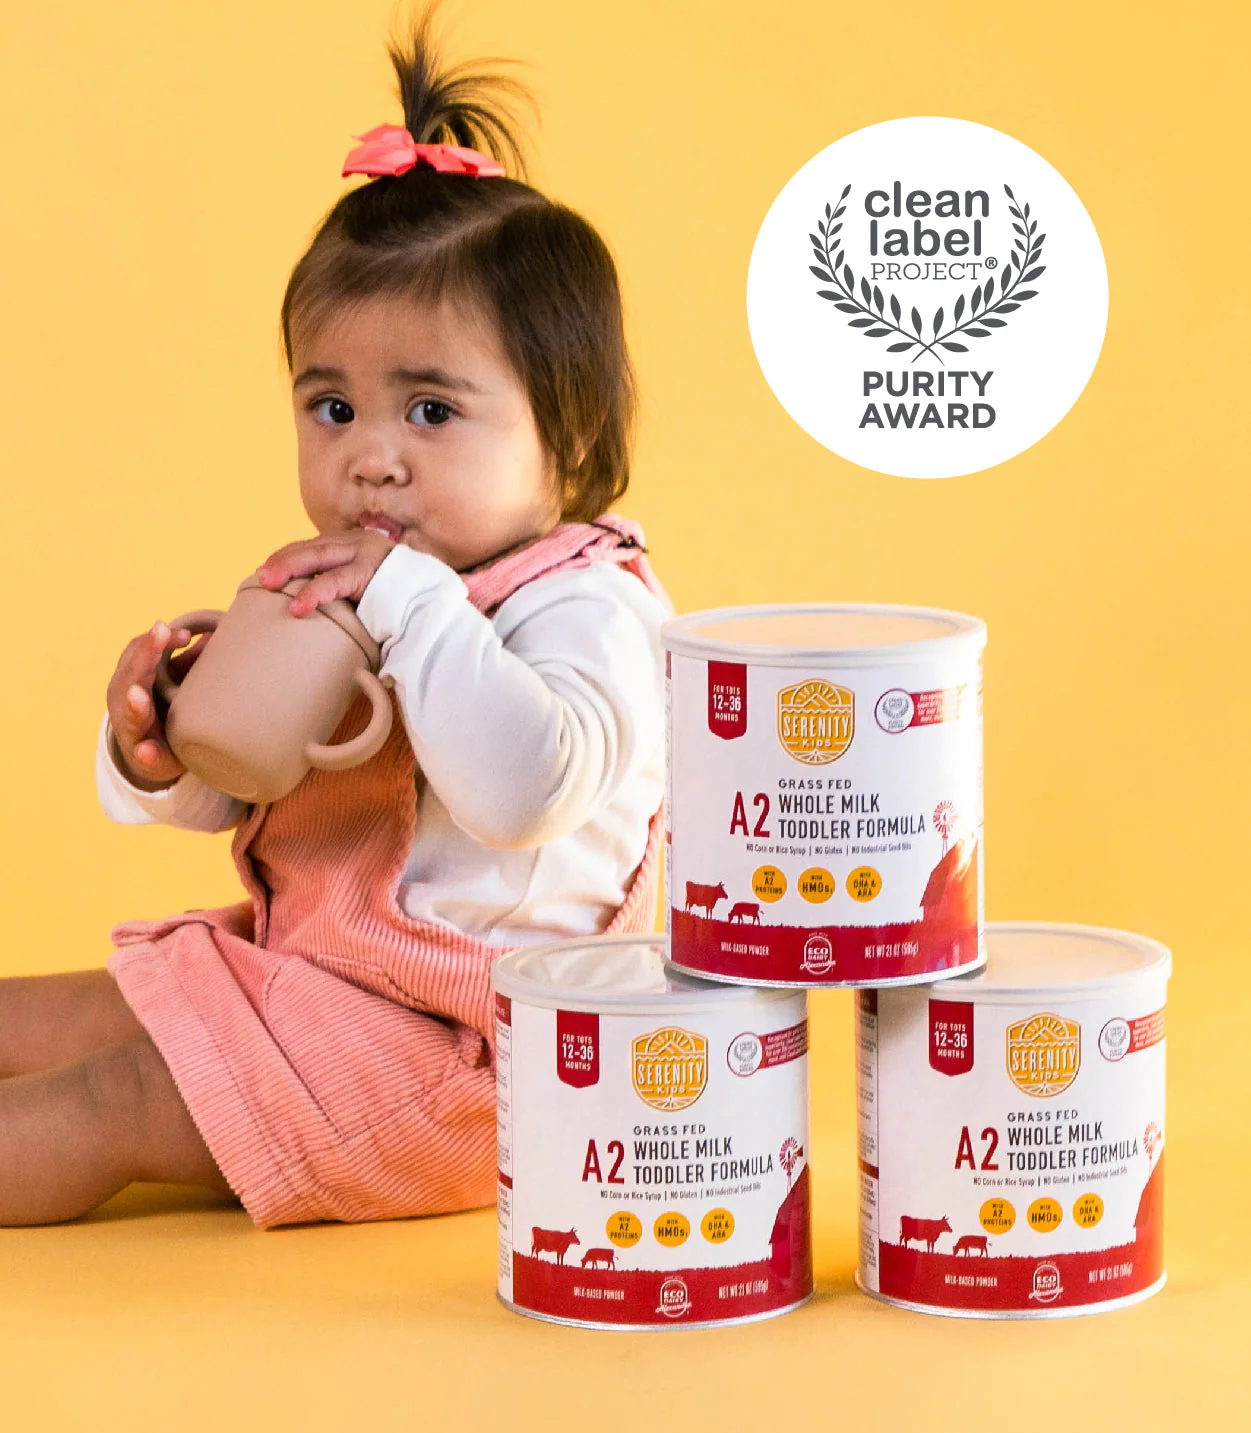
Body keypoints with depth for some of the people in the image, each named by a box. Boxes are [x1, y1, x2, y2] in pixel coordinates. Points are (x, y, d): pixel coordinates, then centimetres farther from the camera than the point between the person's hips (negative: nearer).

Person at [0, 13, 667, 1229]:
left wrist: (409, 601, -34)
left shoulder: (583, 609, -18)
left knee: (116, 1104, -17)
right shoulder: (335, 592, 9)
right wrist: (158, 748, -14)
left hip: (447, 1038, -9)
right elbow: (228, 789, 11)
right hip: (297, 969, 9)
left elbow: (524, 787, -38)